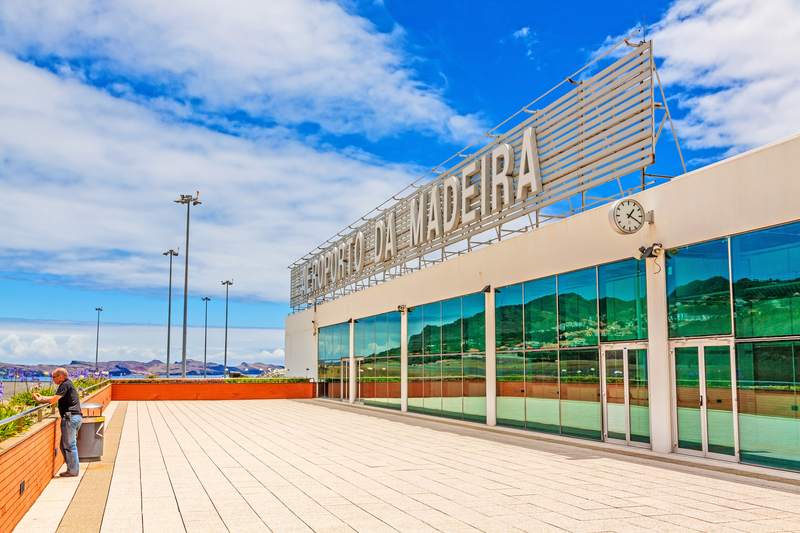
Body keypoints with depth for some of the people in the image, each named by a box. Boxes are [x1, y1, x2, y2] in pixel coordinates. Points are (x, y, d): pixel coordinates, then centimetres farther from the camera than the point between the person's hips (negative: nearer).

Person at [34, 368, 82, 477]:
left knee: (69, 445, -5)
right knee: (64, 445, 15)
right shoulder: (68, 384, 20)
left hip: (70, 418, -10)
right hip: (76, 417, 10)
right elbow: (56, 399, 21)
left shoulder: (65, 385, -10)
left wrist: (41, 399, 0)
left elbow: (54, 399, -14)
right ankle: (71, 469, 17)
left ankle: (73, 471, 0)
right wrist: (42, 397, 18)